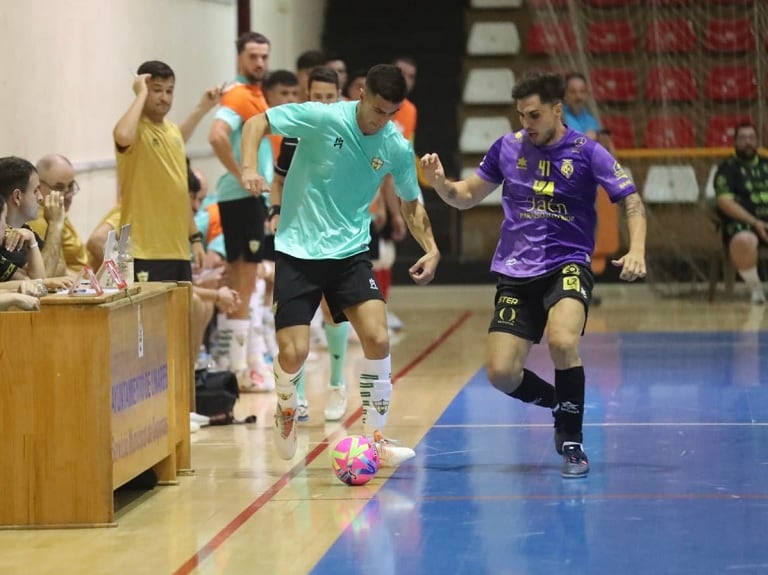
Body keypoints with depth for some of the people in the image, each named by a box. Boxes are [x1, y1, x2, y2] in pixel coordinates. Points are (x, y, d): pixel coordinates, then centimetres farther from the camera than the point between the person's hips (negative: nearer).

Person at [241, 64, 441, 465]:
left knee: (377, 338, -14)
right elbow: (257, 123, -7)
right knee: (293, 353, -10)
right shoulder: (323, 118, -14)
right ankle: (286, 410, 26)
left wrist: (430, 248, -2)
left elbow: (411, 204, 13)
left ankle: (375, 438, 1)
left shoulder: (397, 148, -2)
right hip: (297, 251, -3)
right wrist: (249, 167, -24)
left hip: (350, 252, 3)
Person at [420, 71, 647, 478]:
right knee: (501, 374, -7)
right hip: (515, 273, 4)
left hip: (567, 266, -4)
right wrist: (440, 183, -6)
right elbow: (466, 197, 15)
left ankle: (571, 441, -10)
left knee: (562, 343, -31)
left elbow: (631, 200, -6)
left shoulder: (586, 152, -5)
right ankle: (560, 405, 26)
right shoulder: (507, 148, 5)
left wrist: (636, 249, -23)